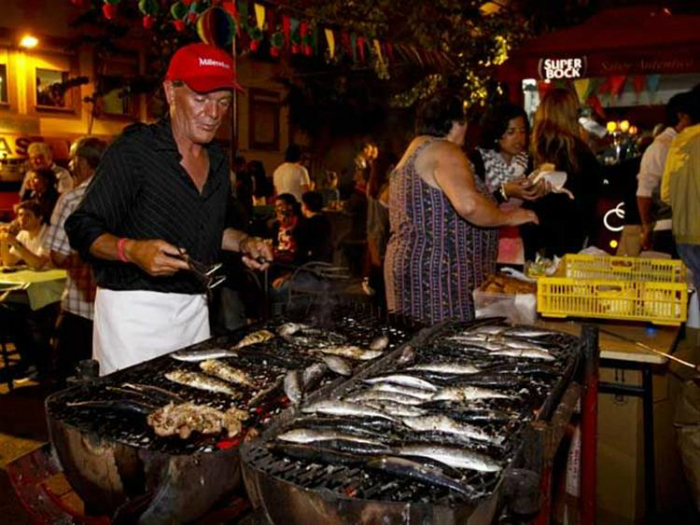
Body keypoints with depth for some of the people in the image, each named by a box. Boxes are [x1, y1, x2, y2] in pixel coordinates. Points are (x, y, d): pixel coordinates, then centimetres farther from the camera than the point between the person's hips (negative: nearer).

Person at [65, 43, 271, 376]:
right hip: (134, 307, -6)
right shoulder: (133, 148, -10)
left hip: (194, 308, 6)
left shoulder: (217, 160, 11)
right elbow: (83, 229, -11)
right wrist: (132, 250, -29)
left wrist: (243, 243, 6)